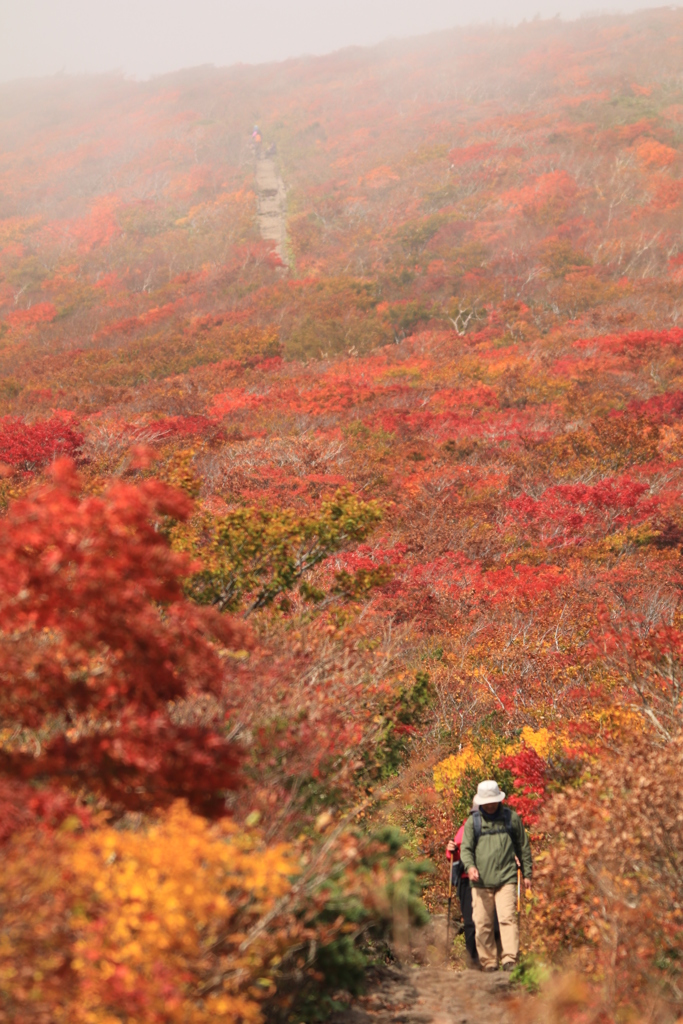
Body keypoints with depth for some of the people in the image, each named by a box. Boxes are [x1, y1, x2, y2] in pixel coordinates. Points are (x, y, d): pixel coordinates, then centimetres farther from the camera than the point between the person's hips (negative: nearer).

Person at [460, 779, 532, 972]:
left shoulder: (511, 817, 10)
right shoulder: (473, 821, 10)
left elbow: (523, 846, 17)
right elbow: (466, 847, 6)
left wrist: (527, 873, 15)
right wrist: (470, 866, -15)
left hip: (506, 878, -1)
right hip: (481, 881, 1)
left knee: (508, 918, -14)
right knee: (482, 924, 1)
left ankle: (509, 960, -16)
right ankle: (488, 962, 8)